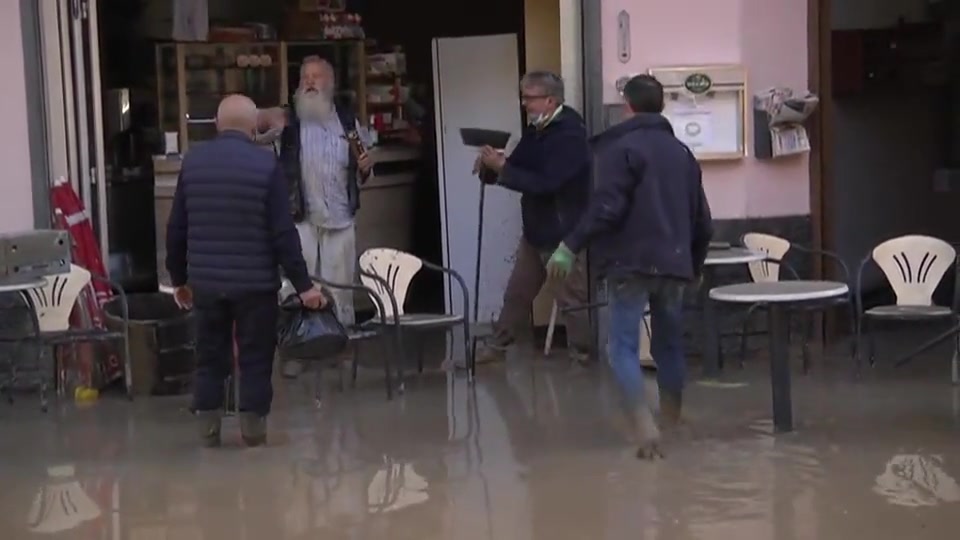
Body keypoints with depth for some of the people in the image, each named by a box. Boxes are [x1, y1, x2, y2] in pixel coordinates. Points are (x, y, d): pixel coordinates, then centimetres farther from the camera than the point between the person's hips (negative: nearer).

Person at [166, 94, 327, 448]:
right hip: (255, 282, -3)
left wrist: (179, 278, 18)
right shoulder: (266, 164, -9)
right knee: (255, 358, 5)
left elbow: (176, 228, 7)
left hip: (206, 280, 3)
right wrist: (303, 284, -6)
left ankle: (208, 429, 15)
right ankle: (253, 429, 8)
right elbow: (283, 232, -11)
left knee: (210, 356, 12)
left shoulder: (192, 161, 2)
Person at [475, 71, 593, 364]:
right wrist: (491, 167, -10)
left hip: (565, 232, -9)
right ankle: (496, 348, 25)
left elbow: (544, 183, -29)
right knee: (517, 292, 16)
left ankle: (581, 357, 9)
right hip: (536, 230, 9)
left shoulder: (570, 135, -20)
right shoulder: (535, 131, 9)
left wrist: (501, 167, -26)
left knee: (571, 299, -1)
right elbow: (517, 169, 12)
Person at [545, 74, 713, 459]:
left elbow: (607, 208, -17)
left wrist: (570, 246, -11)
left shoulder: (621, 148, -5)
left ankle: (646, 429, -20)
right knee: (669, 345, 17)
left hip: (630, 263, -6)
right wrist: (694, 264, 32)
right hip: (673, 264, 6)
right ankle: (672, 425, 26)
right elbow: (702, 221, 19)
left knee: (624, 347, -4)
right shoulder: (682, 152, 15)